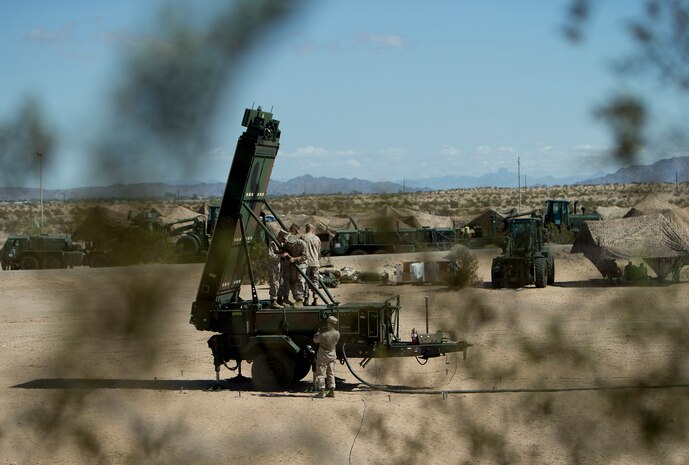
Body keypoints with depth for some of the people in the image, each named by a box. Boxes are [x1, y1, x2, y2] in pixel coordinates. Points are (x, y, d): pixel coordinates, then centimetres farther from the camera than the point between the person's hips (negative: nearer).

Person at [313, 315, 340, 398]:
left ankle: (322, 392, 3)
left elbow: (315, 340, -9)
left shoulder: (323, 335, -28)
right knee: (331, 374, 14)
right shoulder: (337, 334, -11)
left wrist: (318, 332, 9)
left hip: (323, 356, -5)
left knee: (321, 374, 4)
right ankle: (332, 391, 12)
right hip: (332, 355, 5)